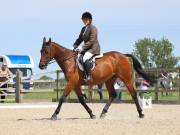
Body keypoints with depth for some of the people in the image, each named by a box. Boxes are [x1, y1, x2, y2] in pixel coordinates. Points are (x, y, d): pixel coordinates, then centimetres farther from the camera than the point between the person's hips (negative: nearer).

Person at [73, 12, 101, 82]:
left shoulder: (93, 28, -11)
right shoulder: (83, 29, 15)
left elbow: (91, 41, -18)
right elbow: (79, 39, 18)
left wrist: (83, 48, -20)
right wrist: (74, 47, 3)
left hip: (94, 48, -10)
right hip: (87, 48, 10)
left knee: (85, 58, -33)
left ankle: (88, 76, -33)